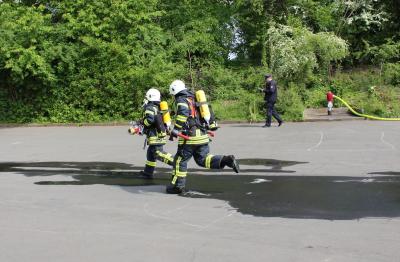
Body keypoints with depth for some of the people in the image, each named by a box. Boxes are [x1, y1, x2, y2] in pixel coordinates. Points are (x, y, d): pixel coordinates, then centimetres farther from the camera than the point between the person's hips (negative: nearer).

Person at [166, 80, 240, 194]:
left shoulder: (181, 100, -4)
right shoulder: (194, 98, 20)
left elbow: (183, 113, -24)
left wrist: (176, 129, -24)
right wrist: (211, 126, 32)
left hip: (190, 136, -8)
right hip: (203, 135, 8)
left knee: (180, 160, 4)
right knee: (203, 159, 13)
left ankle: (178, 185, 8)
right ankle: (226, 160, -5)